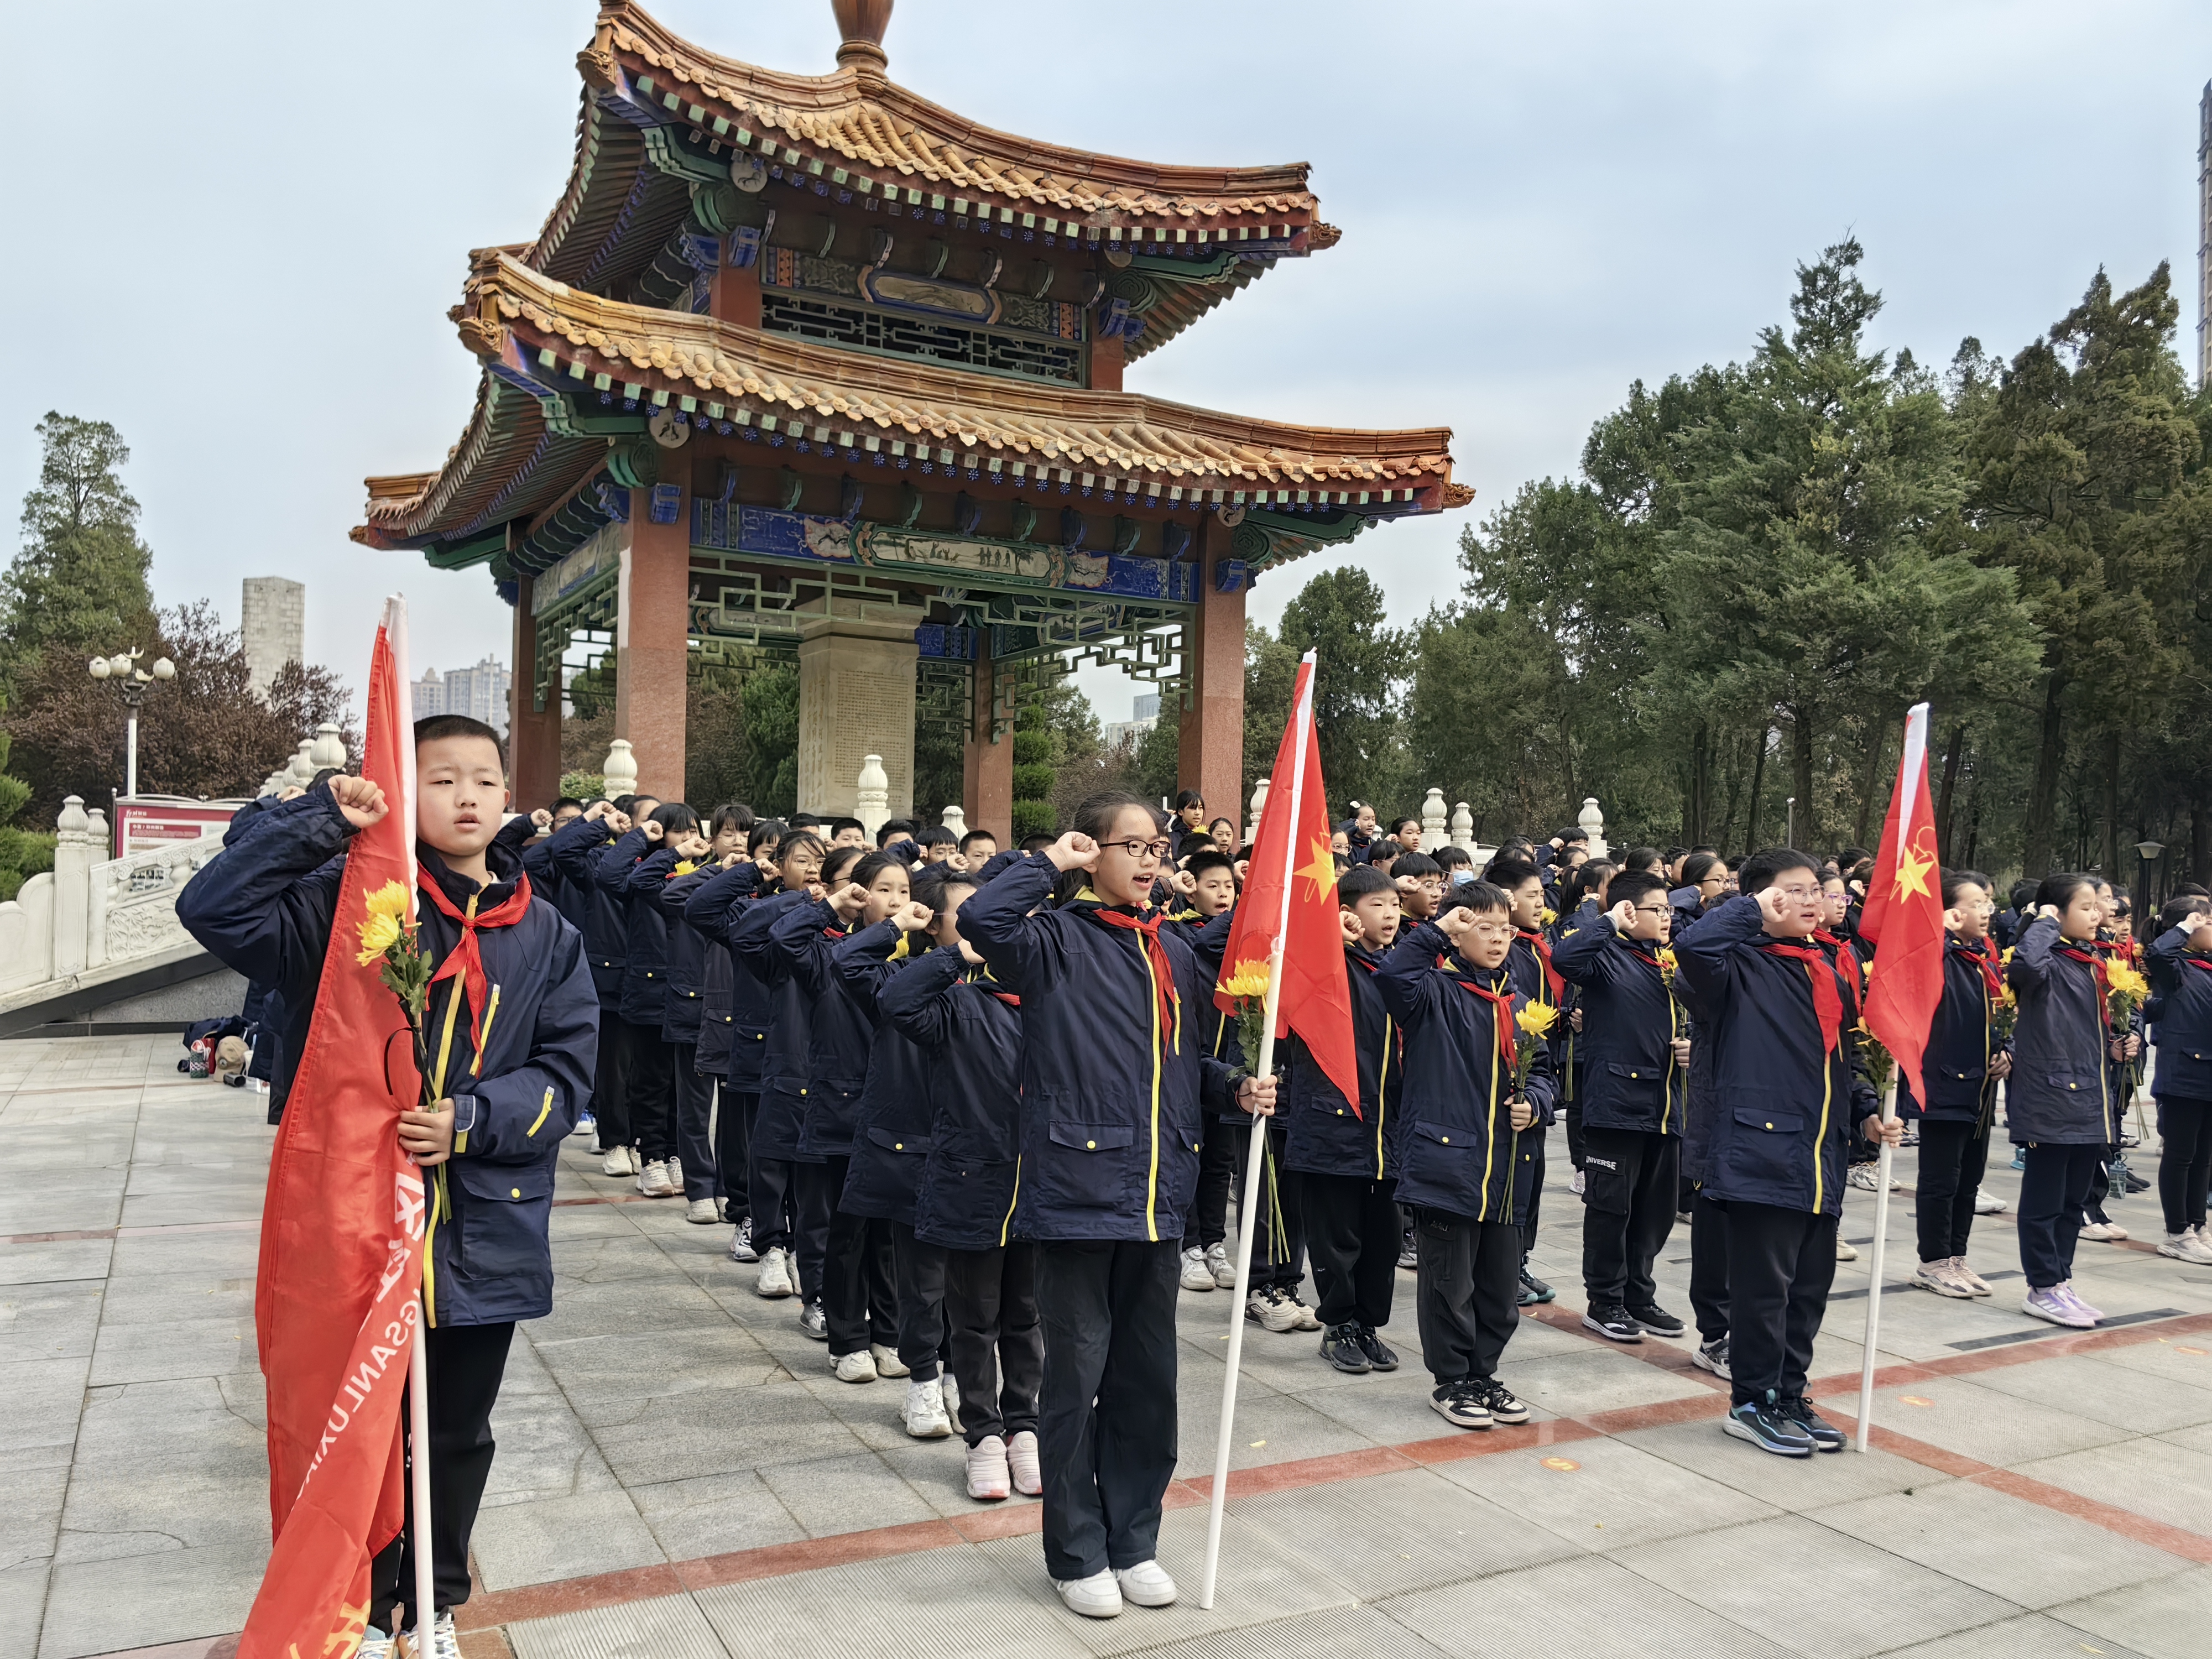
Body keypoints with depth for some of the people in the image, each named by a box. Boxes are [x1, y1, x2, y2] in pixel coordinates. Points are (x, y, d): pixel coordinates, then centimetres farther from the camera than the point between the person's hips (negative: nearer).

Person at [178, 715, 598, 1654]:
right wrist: (322, 820, -25)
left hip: (487, 1234, 2)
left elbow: (567, 1072, -2)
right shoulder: (349, 901, -5)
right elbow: (215, 909, -19)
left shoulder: (544, 935, 2)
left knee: (460, 1436, 18)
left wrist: (472, 1120, -18)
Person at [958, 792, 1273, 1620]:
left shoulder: (1173, 954, 13)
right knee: (1078, 1371, 5)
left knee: (1148, 1373, 14)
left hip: (1157, 1194, 6)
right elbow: (981, 918, -27)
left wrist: (1236, 1087, 4)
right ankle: (1077, 1552, 22)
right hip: (1078, 1186, -6)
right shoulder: (1057, 940, -6)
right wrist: (1050, 864, -14)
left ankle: (1134, 1540, 30)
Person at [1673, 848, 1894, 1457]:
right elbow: (1692, 947, -31)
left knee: (1811, 1283, 14)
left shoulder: (1828, 974, 16)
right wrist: (1753, 909, -17)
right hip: (1763, 1149, -8)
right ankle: (1751, 1402, 14)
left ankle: (1788, 1396, 28)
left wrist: (1868, 1112, 12)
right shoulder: (1743, 967, -8)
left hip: (1821, 1156, 8)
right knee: (1764, 1285, 0)